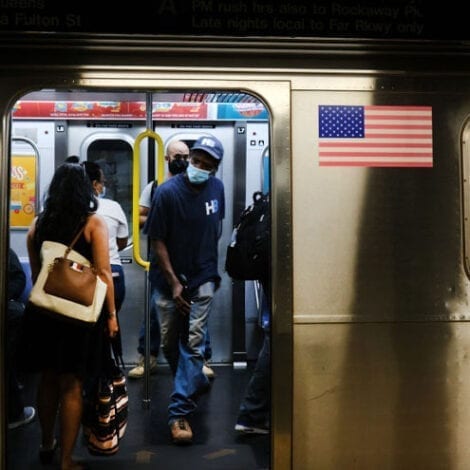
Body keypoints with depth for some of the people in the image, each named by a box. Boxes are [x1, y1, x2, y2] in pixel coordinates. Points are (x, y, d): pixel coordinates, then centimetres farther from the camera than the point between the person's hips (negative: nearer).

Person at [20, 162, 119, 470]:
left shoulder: (39, 223, 5)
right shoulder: (94, 223, -9)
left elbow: (35, 272, 11)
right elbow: (103, 273, -13)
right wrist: (111, 314, -7)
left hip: (43, 310, 5)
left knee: (48, 379, 19)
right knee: (71, 386, 4)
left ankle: (47, 444, 37)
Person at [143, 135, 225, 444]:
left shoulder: (217, 188, -2)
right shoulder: (167, 192, -15)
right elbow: (157, 241, -12)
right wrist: (174, 283, -14)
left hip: (202, 278, 2)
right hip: (169, 277, -1)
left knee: (194, 341, -5)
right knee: (170, 342, 10)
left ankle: (180, 411, -1)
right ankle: (197, 382, 36)